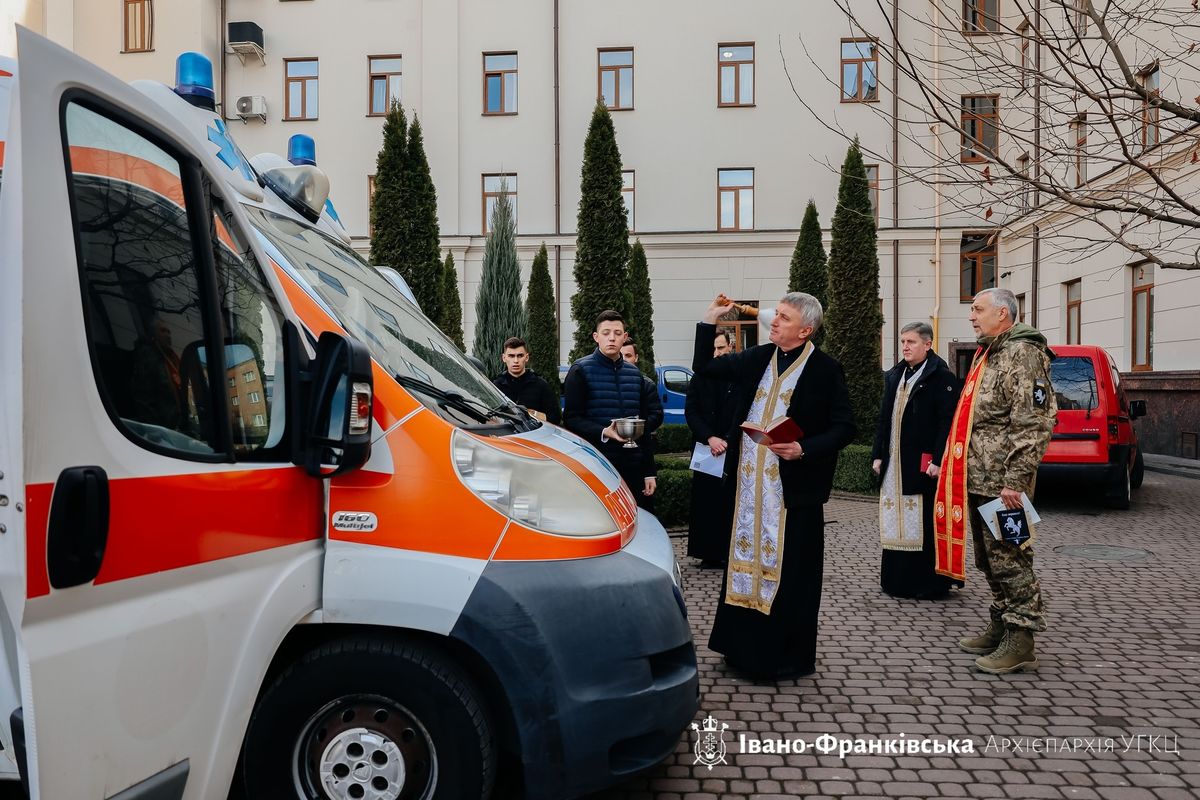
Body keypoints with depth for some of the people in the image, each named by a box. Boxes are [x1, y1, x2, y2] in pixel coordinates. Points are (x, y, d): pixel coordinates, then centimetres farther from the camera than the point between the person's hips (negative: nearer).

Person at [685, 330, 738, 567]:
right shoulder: (700, 378, 7)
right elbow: (690, 412, 2)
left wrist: (727, 441, -12)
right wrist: (710, 438, -10)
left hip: (734, 450, -2)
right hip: (705, 450, 3)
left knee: (732, 503, -2)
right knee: (706, 502, 4)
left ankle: (731, 553, 6)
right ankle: (710, 554, 12)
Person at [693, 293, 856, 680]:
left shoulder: (825, 370, -6)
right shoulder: (757, 359, 9)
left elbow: (845, 427, -7)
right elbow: (704, 366, 16)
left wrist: (803, 449, -20)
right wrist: (710, 320, 8)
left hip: (793, 488, -5)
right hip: (749, 485, 6)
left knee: (788, 572, 3)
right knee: (747, 562, 13)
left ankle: (789, 657, 18)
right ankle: (746, 648, 27)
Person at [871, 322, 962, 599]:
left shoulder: (942, 378, -6)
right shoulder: (894, 376, 15)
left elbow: (947, 423, -12)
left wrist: (938, 461, -18)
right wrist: (878, 455, 11)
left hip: (923, 465, -7)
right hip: (894, 464, 7)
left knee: (926, 524, -1)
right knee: (897, 522, 10)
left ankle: (932, 583, 9)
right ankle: (898, 579, 19)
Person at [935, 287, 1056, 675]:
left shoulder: (1023, 354, -11)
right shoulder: (987, 355, 19)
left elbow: (1033, 425, -18)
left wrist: (1015, 480, -22)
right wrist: (955, 467, 21)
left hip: (1001, 483, -10)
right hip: (977, 480, 10)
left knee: (1010, 559, -3)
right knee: (990, 560, 16)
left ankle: (1020, 642, 5)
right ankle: (1000, 627, 27)